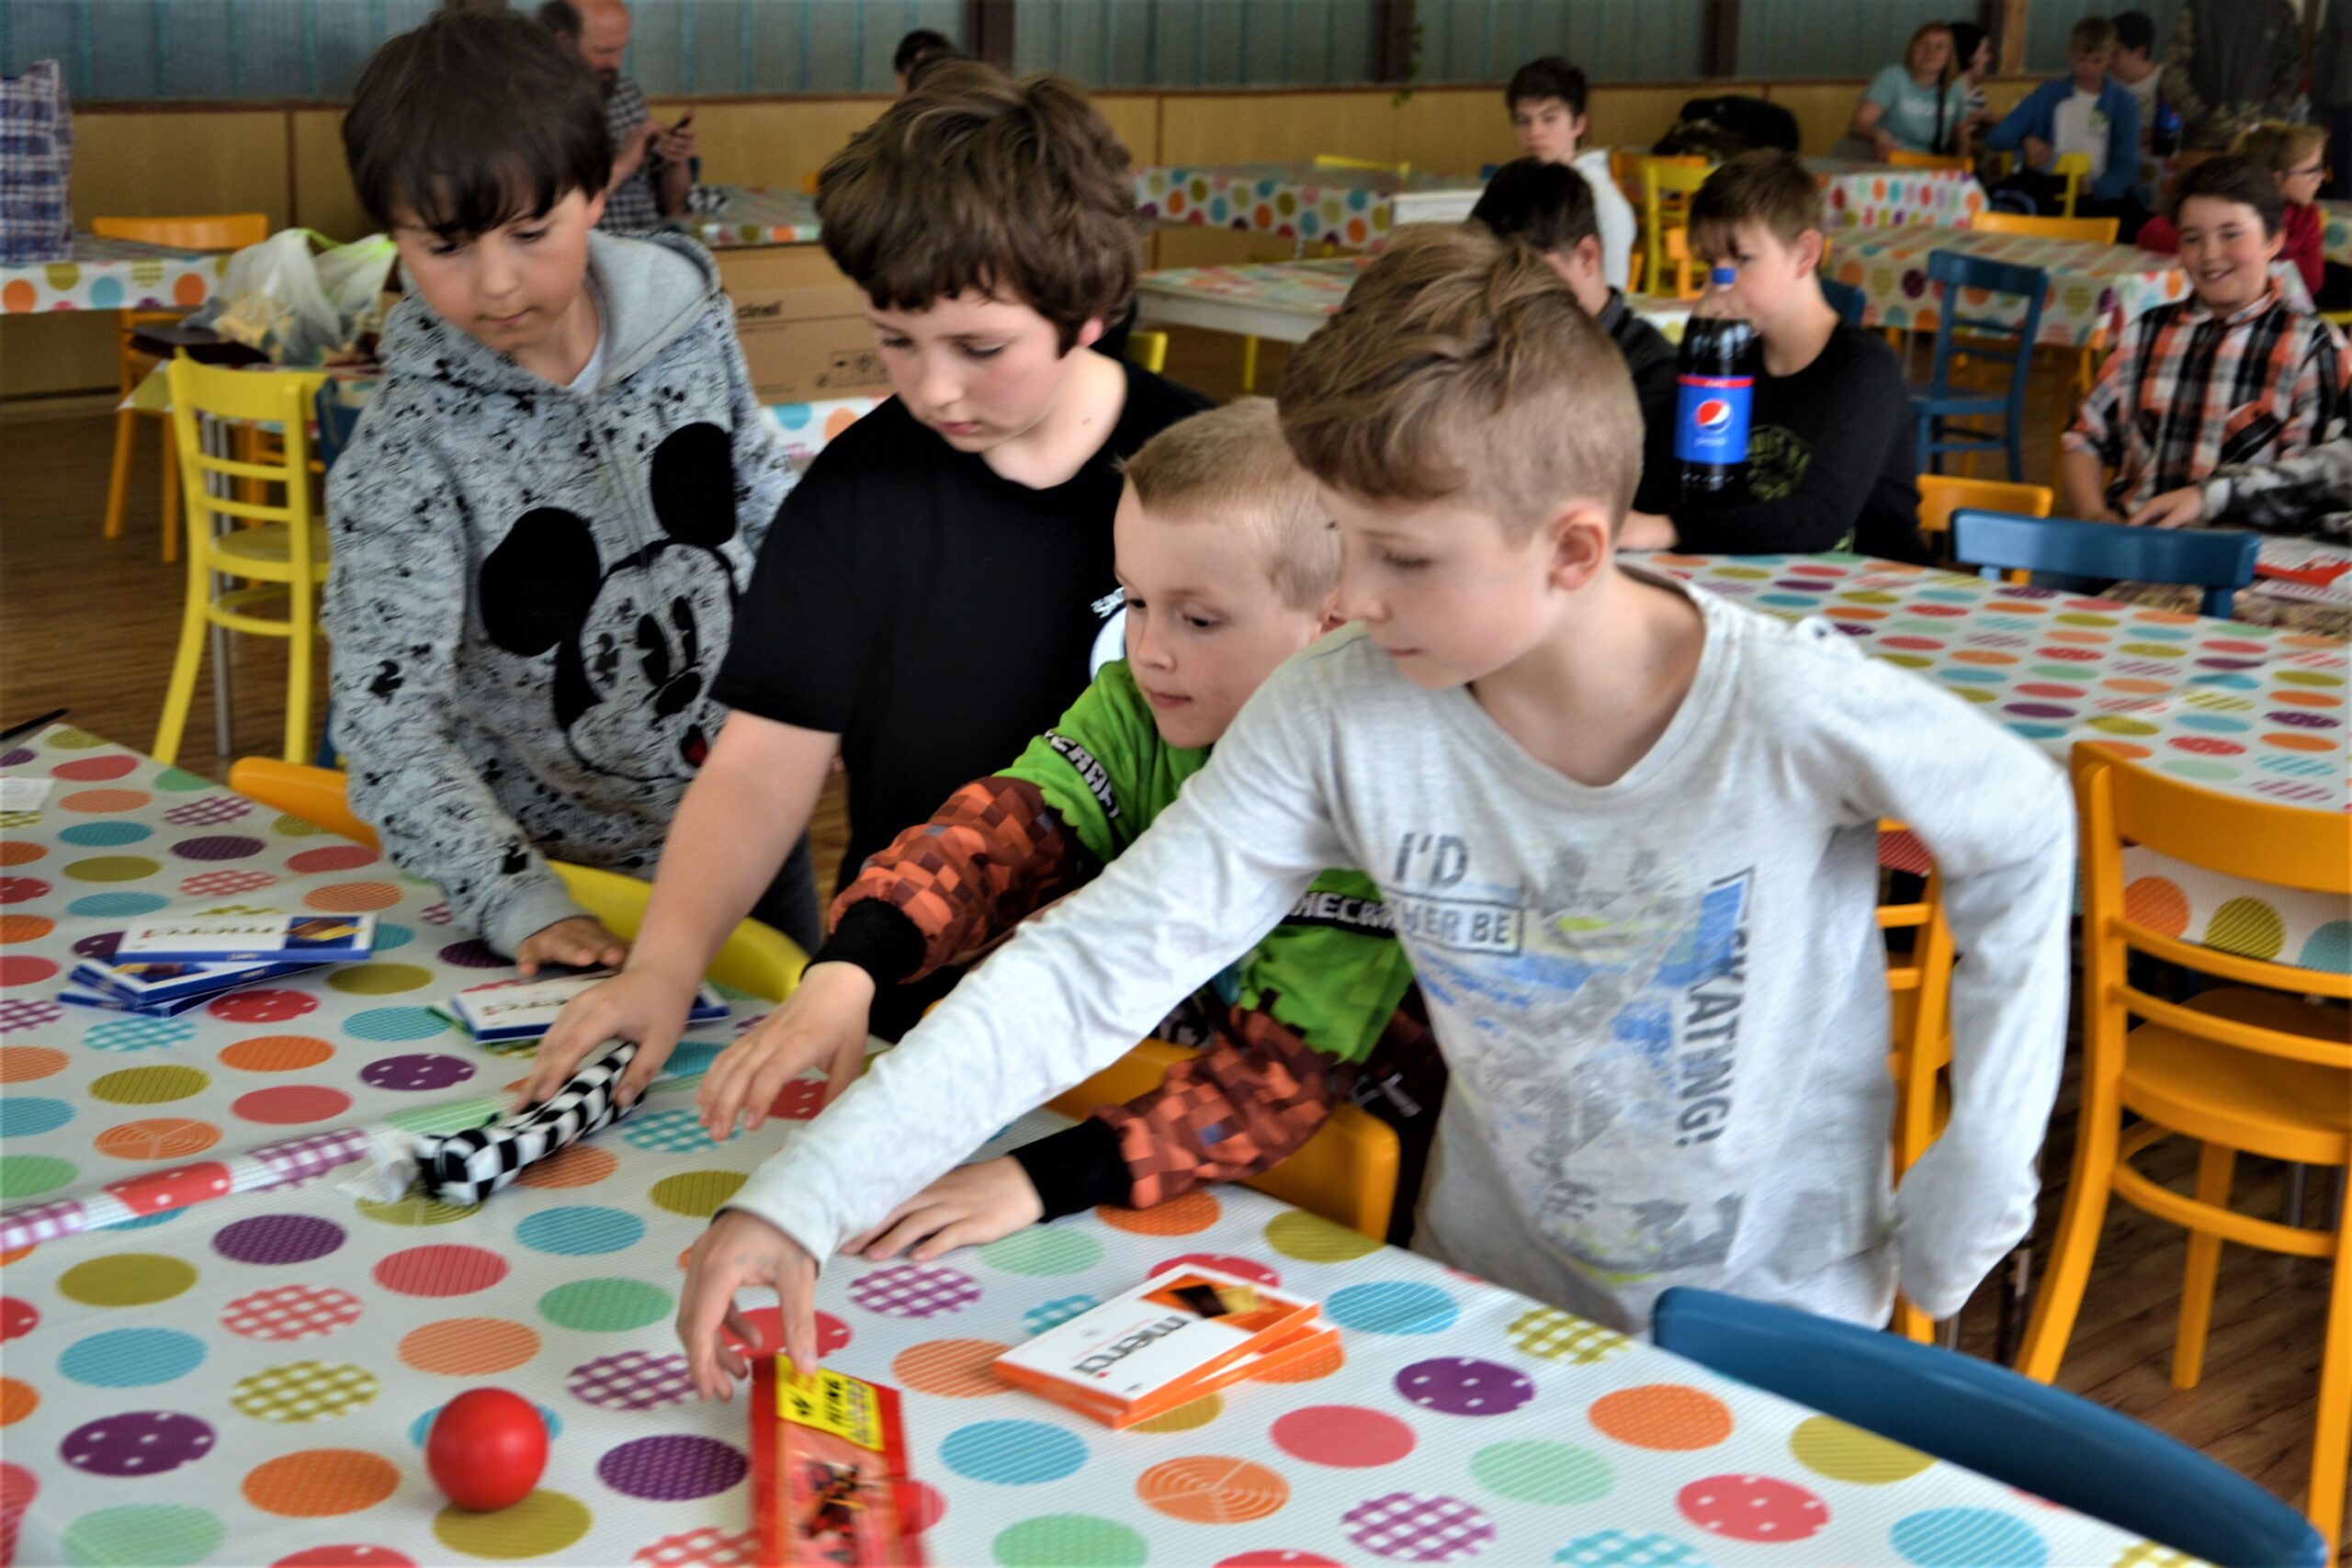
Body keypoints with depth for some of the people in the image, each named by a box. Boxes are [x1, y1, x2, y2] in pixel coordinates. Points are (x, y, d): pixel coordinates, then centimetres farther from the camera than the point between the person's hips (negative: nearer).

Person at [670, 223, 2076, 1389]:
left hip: (1779, 1327, -2)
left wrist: (1970, 1199, -6)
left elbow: (2024, 838, -7)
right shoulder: (1339, 716, -19)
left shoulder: (1798, 711, -25)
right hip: (1491, 1298, 2)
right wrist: (801, 1201, -28)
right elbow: (1097, 962, -20)